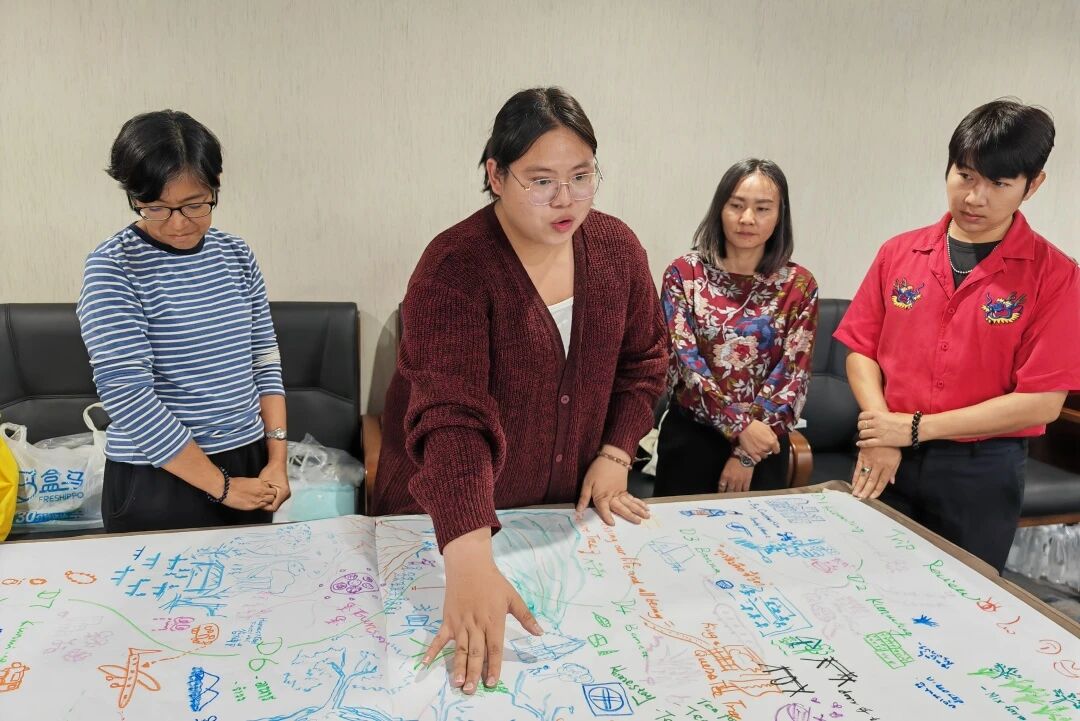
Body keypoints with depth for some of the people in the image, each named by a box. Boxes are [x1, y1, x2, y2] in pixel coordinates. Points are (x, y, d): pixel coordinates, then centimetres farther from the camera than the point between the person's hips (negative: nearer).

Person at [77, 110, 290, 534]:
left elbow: (264, 359, 5)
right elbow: (128, 396, -18)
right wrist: (221, 485, -16)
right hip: (154, 480, -5)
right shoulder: (112, 268, -13)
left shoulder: (236, 256, 1)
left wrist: (276, 459, -3)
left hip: (248, 462, 5)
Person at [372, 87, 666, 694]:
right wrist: (471, 562, -46)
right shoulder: (454, 268, -25)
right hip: (451, 521, -4)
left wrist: (615, 456, -6)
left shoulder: (618, 249, -7)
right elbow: (450, 417, -36)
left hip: (570, 508, 5)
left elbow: (642, 361, 5)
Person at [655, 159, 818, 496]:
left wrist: (748, 455, -12)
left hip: (763, 442, 1)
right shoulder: (684, 273, -4)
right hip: (689, 437, 0)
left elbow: (793, 374, -6)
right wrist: (740, 425, -20)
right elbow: (683, 357, -12)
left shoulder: (798, 285, -2)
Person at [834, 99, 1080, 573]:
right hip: (887, 461, 2)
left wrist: (915, 428, -15)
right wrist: (880, 435, -13)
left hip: (981, 472, -2)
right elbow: (862, 351, 3)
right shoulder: (899, 253, 1)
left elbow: (1041, 402, -13)